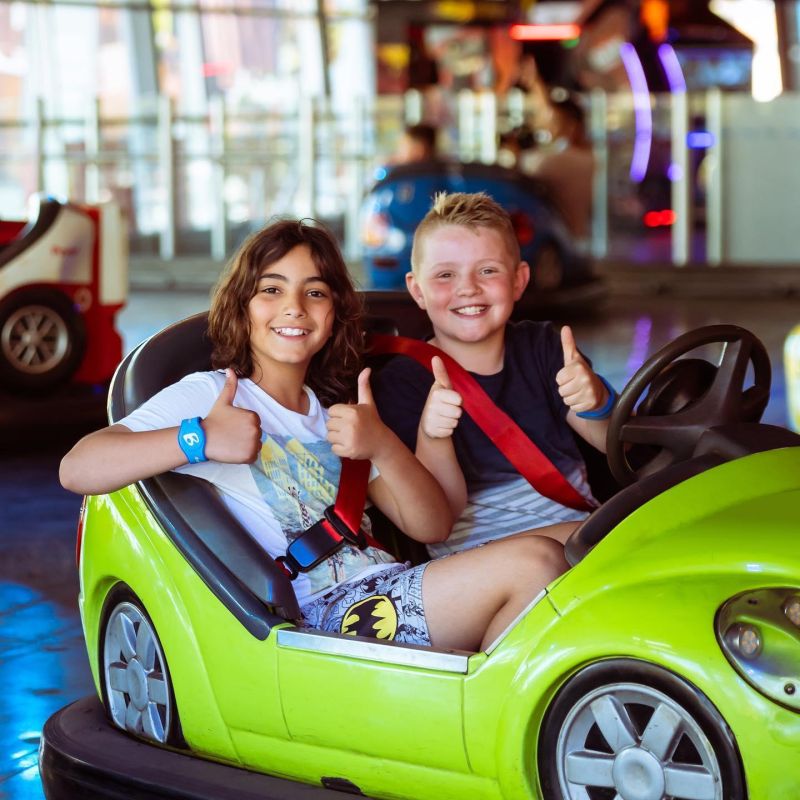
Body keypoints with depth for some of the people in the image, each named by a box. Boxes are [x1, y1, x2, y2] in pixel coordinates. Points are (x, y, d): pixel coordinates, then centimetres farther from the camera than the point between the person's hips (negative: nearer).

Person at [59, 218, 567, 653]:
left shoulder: (333, 412, 25)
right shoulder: (208, 395, 6)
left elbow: (431, 527, 12)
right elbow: (78, 470, -9)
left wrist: (383, 446, -6)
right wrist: (199, 439, -20)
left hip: (385, 598, 7)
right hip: (316, 618, -7)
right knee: (533, 566, -23)